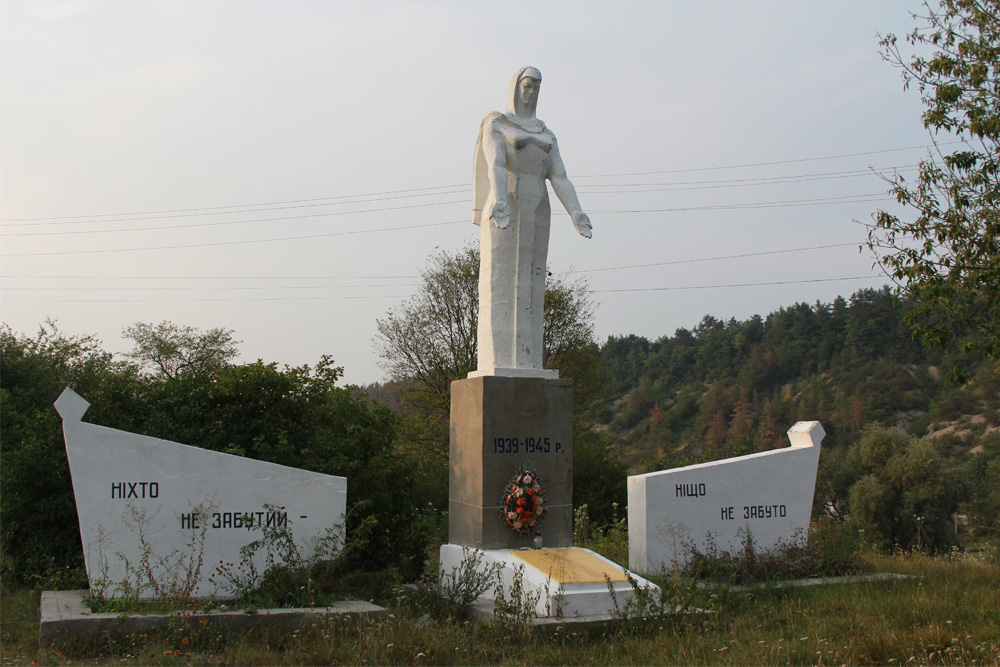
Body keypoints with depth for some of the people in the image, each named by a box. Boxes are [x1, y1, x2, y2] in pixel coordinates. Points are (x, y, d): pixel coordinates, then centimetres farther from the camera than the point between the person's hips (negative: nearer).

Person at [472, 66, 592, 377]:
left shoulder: (545, 135, 21)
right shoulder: (495, 125, 4)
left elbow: (560, 179, 10)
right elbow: (495, 166, -14)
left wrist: (576, 213, -6)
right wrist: (499, 200, -33)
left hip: (535, 212, 6)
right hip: (504, 209, -5)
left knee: (529, 286, 0)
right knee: (500, 281, -10)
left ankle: (526, 363, -1)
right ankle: (496, 362, -11)